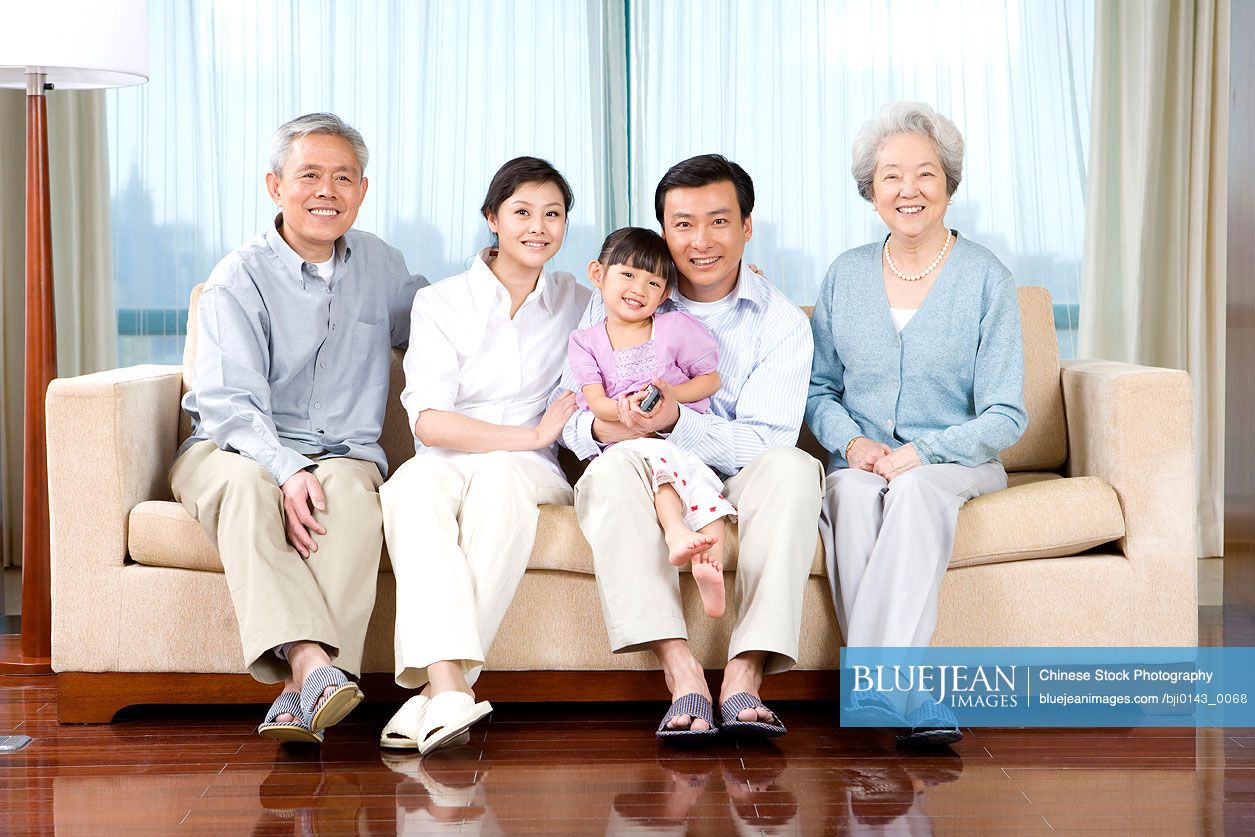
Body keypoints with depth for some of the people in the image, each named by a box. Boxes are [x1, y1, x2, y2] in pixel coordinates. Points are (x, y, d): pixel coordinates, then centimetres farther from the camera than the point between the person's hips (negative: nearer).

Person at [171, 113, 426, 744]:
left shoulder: (378, 264, 14)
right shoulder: (239, 279, -3)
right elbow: (231, 402, -16)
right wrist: (289, 470, -34)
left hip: (342, 453, 3)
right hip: (236, 448, -2)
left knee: (354, 490, -34)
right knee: (247, 484, -38)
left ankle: (302, 694, -44)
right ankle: (313, 662, -53)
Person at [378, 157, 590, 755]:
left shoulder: (578, 304, 13)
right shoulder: (440, 303, 5)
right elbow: (429, 422, -7)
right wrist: (531, 434, -11)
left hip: (531, 470, 1)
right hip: (446, 463, 0)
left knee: (498, 476, -36)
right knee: (416, 482, -36)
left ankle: (437, 686, -41)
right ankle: (448, 683, -50)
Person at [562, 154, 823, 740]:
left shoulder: (781, 322, -1)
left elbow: (766, 440, -12)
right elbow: (567, 416, -1)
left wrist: (677, 421, -31)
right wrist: (601, 428, -28)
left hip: (738, 484, 0)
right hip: (649, 484, 0)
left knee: (792, 467, -31)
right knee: (614, 465, -32)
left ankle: (746, 674, -37)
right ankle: (681, 671, -41)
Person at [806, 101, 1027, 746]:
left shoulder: (986, 279, -1)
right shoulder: (846, 275, 9)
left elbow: (1004, 416, -4)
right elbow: (818, 388, 14)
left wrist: (921, 452, -20)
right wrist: (851, 442, -8)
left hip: (956, 463, -2)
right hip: (859, 460, 2)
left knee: (916, 490, -37)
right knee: (854, 495, -34)